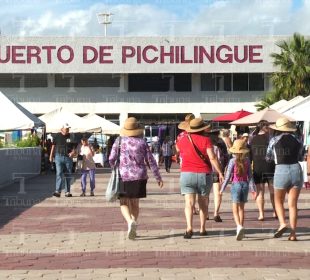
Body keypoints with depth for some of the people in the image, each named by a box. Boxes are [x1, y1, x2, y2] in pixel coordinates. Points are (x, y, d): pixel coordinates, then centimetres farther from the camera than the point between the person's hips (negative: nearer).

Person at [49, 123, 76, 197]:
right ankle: (58, 191, -18)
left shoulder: (70, 136, 8)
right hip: (59, 157, -2)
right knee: (59, 173, -13)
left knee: (68, 175, 6)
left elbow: (73, 147, 9)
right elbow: (53, 146, 10)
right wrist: (51, 156, 6)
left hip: (68, 157, 2)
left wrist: (73, 152, -11)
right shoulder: (57, 136, 4)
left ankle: (67, 192, 14)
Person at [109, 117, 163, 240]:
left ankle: (130, 221, -24)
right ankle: (133, 229, 16)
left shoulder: (119, 141, -1)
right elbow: (151, 161, 1)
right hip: (139, 177, 2)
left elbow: (111, 159, 3)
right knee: (135, 203, 15)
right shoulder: (142, 142, 1)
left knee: (124, 203, 3)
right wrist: (158, 177, 7)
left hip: (124, 176, -2)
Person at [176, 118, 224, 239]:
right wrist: (220, 172, -9)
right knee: (203, 203, 15)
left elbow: (177, 149, 27)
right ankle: (202, 229, 21)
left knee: (189, 203, -6)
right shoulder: (206, 140, -6)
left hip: (187, 174, 1)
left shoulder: (183, 140, 4)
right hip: (204, 174, -1)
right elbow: (212, 158, -14)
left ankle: (189, 227, -24)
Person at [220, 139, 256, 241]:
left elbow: (228, 176, -7)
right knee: (241, 208, 15)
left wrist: (222, 189, 0)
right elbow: (250, 176, 5)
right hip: (245, 185, 4)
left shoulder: (232, 161, -9)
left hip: (236, 185, -4)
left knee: (235, 209, -6)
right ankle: (240, 231, 20)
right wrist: (253, 188, 12)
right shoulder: (247, 160, 1)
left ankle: (239, 226, -30)